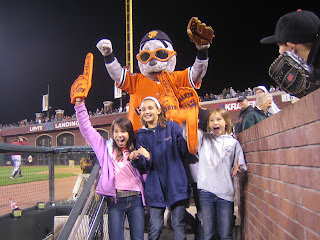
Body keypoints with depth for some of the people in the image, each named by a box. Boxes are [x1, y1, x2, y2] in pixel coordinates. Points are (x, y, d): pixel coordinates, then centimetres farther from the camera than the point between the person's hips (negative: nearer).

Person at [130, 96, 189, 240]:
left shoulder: (173, 127, -1)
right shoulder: (141, 135, 6)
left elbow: (185, 152, -4)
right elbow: (144, 166, 1)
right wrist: (136, 159, -19)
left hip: (175, 183, -2)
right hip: (155, 186, 2)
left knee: (178, 226, 4)